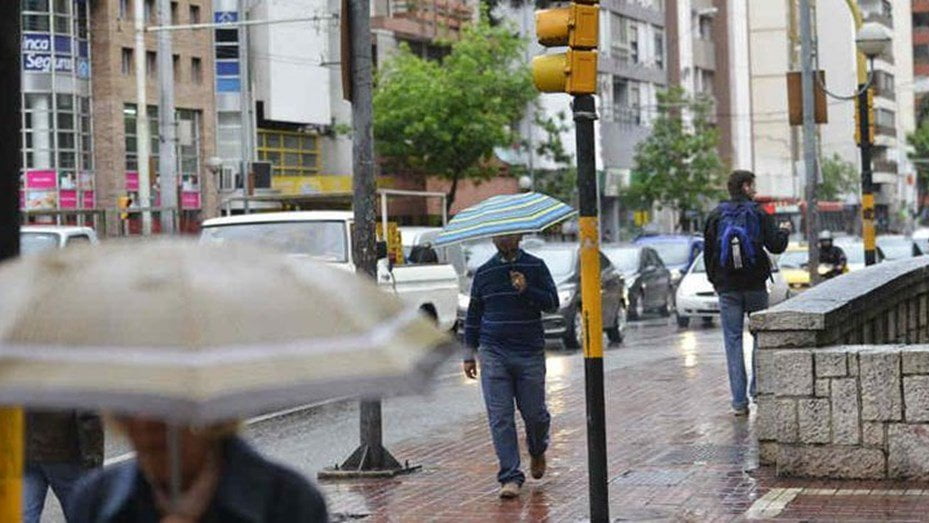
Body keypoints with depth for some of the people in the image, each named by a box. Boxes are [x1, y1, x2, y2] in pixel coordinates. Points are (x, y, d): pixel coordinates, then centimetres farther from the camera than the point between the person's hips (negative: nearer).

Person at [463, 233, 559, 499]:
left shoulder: (535, 267, 2)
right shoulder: (484, 273, 8)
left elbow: (552, 303, -3)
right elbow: (473, 315, 15)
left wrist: (527, 291, -20)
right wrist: (470, 353, 12)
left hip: (530, 354, -1)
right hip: (493, 354, 1)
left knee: (534, 413, 6)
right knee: (500, 418, -4)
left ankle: (537, 452, 38)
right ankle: (510, 477, 0)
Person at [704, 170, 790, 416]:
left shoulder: (716, 216, 4)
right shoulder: (758, 214, -3)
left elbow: (709, 253, 6)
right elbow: (776, 246, -6)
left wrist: (715, 281, 17)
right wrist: (784, 232, 15)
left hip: (727, 288, 1)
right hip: (755, 286, -1)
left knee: (733, 341, 2)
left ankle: (739, 402, -2)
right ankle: (758, 390, 6)